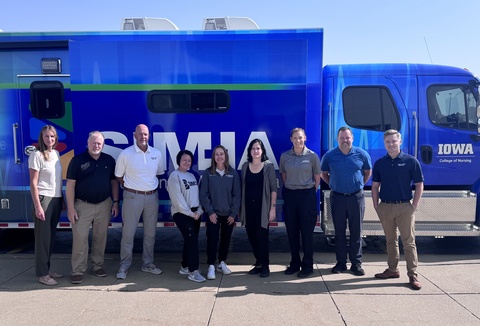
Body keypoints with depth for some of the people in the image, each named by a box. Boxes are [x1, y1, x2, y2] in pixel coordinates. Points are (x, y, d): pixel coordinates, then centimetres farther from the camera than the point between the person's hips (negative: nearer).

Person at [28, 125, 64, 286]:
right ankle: (42, 274, 8)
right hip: (44, 198, -7)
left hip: (56, 199, 7)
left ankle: (47, 268, 23)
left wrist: (62, 199, 14)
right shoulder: (37, 155, -10)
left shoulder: (56, 154, 10)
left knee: (51, 236, 12)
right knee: (43, 237, -1)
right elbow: (33, 183, -12)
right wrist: (37, 206, -16)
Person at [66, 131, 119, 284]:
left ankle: (98, 266, 25)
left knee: (100, 237, 11)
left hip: (104, 205, 3)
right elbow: (70, 184, -5)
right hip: (83, 205, -3)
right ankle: (78, 271, 9)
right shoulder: (77, 160, -4)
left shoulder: (109, 160, 5)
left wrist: (115, 202, 5)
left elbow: (114, 182, 11)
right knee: (80, 238, -1)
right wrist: (71, 208, -10)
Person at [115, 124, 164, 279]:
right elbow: (118, 176, 2)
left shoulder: (157, 154, 3)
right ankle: (124, 266, 15)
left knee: (150, 232, 12)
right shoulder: (126, 154, -7)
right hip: (132, 197, -4)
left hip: (152, 197, 4)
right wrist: (130, 185, 0)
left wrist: (151, 185, 10)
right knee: (128, 233, 1)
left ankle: (147, 264, 26)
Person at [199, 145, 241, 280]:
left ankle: (222, 263, 28)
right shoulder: (208, 173, -3)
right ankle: (211, 266, 6)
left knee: (226, 238, 11)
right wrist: (210, 212, -10)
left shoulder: (233, 173, 0)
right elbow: (203, 194, -4)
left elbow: (237, 194, 0)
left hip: (228, 214, 2)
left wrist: (233, 213, -4)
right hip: (213, 214, -2)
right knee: (212, 239, -4)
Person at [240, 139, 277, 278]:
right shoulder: (245, 166, 6)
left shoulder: (269, 166, -4)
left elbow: (273, 188, -5)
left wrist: (273, 207, -10)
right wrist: (241, 208, 7)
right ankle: (258, 263, 24)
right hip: (248, 207, 4)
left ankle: (265, 266, 11)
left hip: (263, 206, -4)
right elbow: (242, 187, 9)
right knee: (252, 237, 8)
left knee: (262, 236, -2)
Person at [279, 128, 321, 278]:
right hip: (290, 195, 3)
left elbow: (317, 177, 4)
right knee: (291, 231, 9)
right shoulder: (284, 156, 3)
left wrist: (310, 193, 3)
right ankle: (294, 263, 23)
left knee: (307, 231, 3)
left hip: (307, 195, -3)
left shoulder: (312, 156, -3)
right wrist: (289, 188, 10)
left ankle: (307, 266, 15)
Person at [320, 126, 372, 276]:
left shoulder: (362, 154, -3)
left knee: (356, 231, 6)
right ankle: (341, 262, 18)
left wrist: (359, 185, 8)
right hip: (337, 197, 0)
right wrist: (334, 185, 6)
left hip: (356, 197, 0)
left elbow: (368, 172, 12)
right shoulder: (329, 156, -2)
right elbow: (324, 174, 12)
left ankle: (356, 263, 17)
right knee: (339, 231, 8)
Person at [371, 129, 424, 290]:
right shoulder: (379, 163, 4)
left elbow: (419, 185, -2)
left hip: (404, 206, -3)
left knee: (409, 241, 0)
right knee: (390, 240, 14)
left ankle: (413, 275, 6)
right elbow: (375, 186, 9)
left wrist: (414, 205, -7)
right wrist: (376, 206, 3)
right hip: (385, 207, 3)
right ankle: (392, 269, 25)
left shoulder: (411, 161, -5)